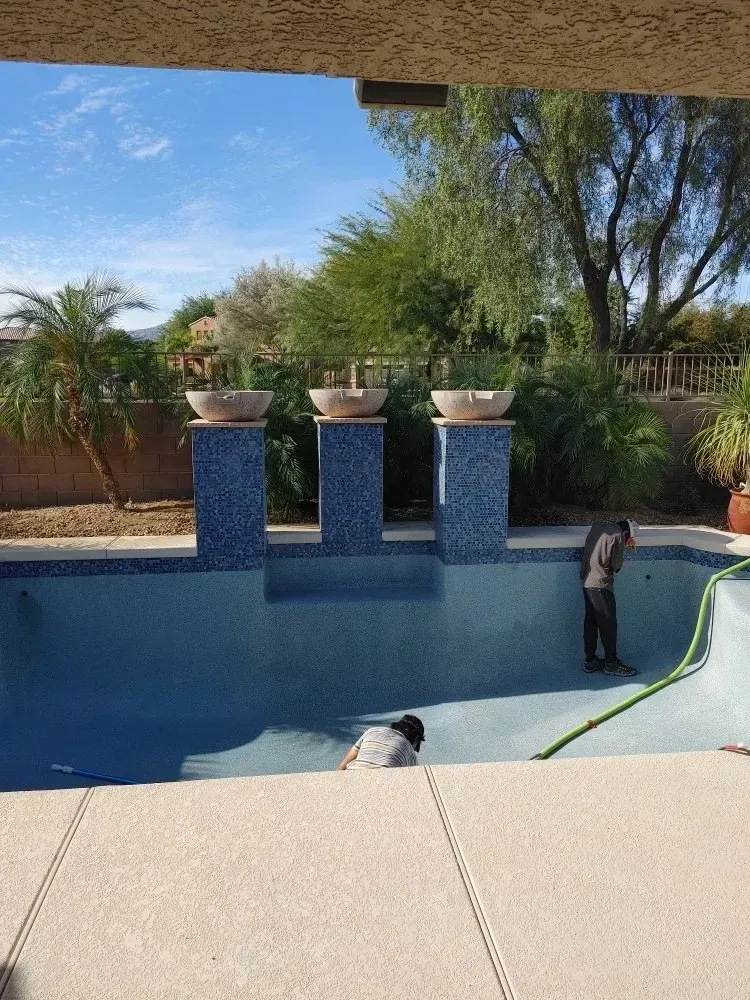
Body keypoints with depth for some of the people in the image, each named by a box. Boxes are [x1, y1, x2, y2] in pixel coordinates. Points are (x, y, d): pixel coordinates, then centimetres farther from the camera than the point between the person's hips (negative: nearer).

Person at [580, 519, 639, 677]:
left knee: (591, 622, 15)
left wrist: (624, 545, 19)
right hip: (601, 584, -8)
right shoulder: (618, 535, -14)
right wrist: (623, 549, 8)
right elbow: (616, 565, -9)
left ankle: (590, 661, 22)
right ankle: (611, 665, 11)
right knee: (608, 625, 3)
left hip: (587, 581, 8)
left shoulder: (597, 527, 8)